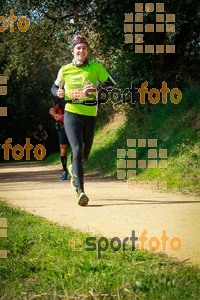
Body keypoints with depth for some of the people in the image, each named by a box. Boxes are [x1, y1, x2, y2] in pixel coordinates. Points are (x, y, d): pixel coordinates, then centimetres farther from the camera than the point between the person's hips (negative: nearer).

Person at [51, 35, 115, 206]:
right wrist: (58, 92, -5)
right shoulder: (65, 70, 4)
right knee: (77, 150, -18)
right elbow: (55, 87, 19)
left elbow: (112, 85, 0)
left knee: (85, 154, 15)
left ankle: (73, 169, 50)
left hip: (90, 115, 2)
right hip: (71, 114, -2)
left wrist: (97, 88, -19)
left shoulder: (96, 67, 0)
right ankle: (80, 192, -22)